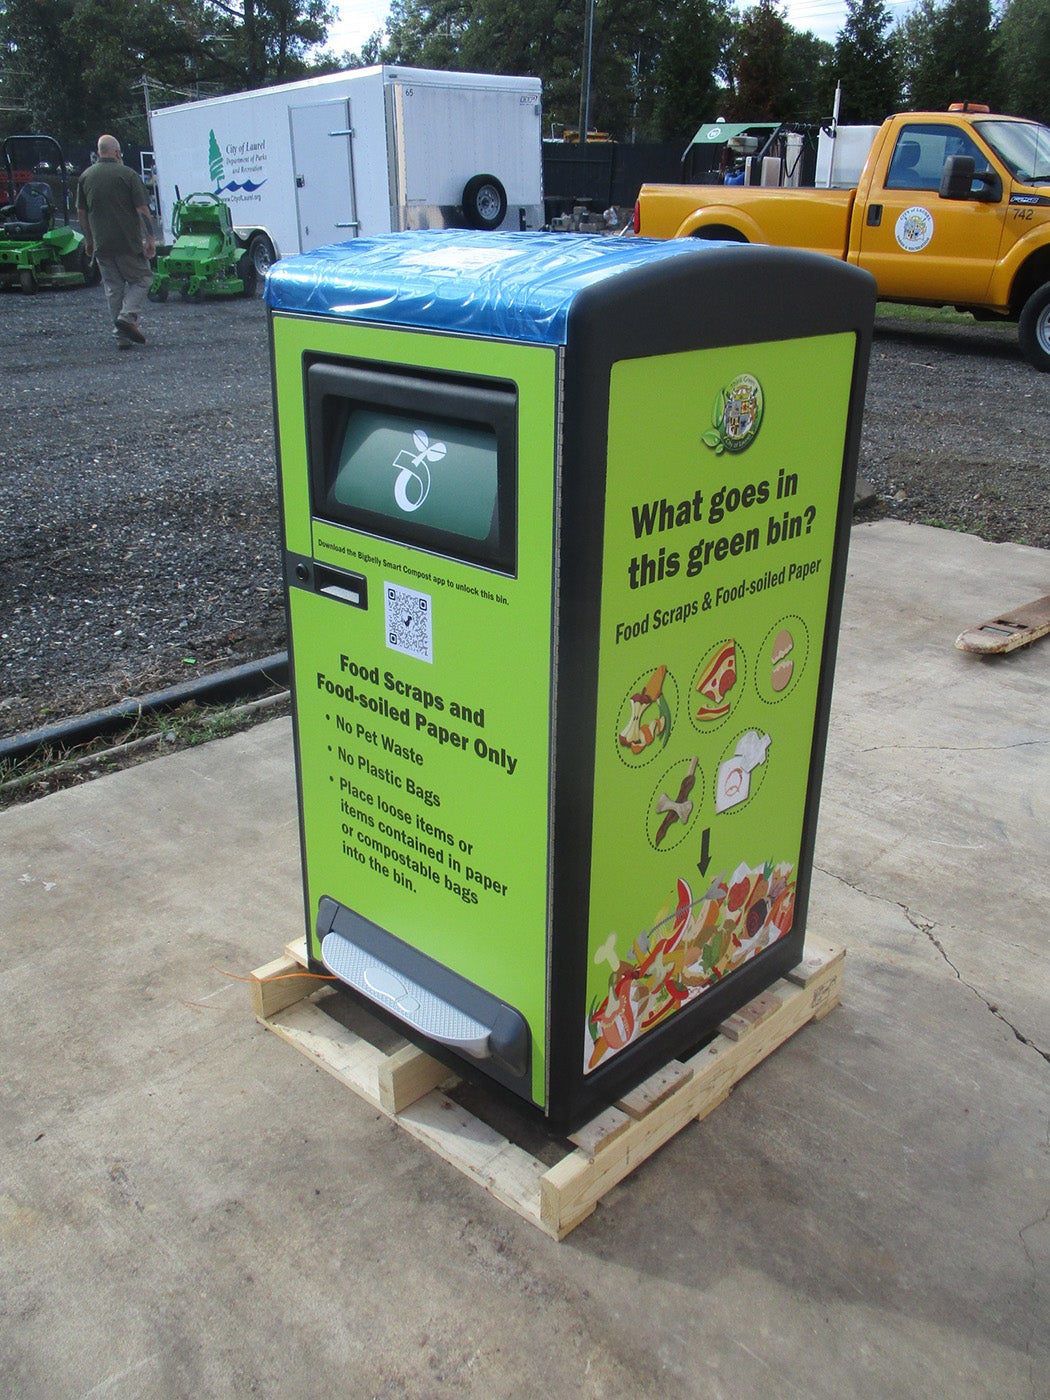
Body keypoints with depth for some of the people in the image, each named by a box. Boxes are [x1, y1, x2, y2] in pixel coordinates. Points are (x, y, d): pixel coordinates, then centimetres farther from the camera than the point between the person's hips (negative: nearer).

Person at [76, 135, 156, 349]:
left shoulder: (86, 176, 9)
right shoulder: (127, 174, -7)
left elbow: (81, 212, 14)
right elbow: (142, 209, -11)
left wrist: (89, 240, 23)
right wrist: (150, 238, -7)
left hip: (101, 243, 5)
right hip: (129, 242, -5)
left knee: (113, 287, 10)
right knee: (141, 278, 10)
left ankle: (121, 336, 8)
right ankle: (128, 316, -12)